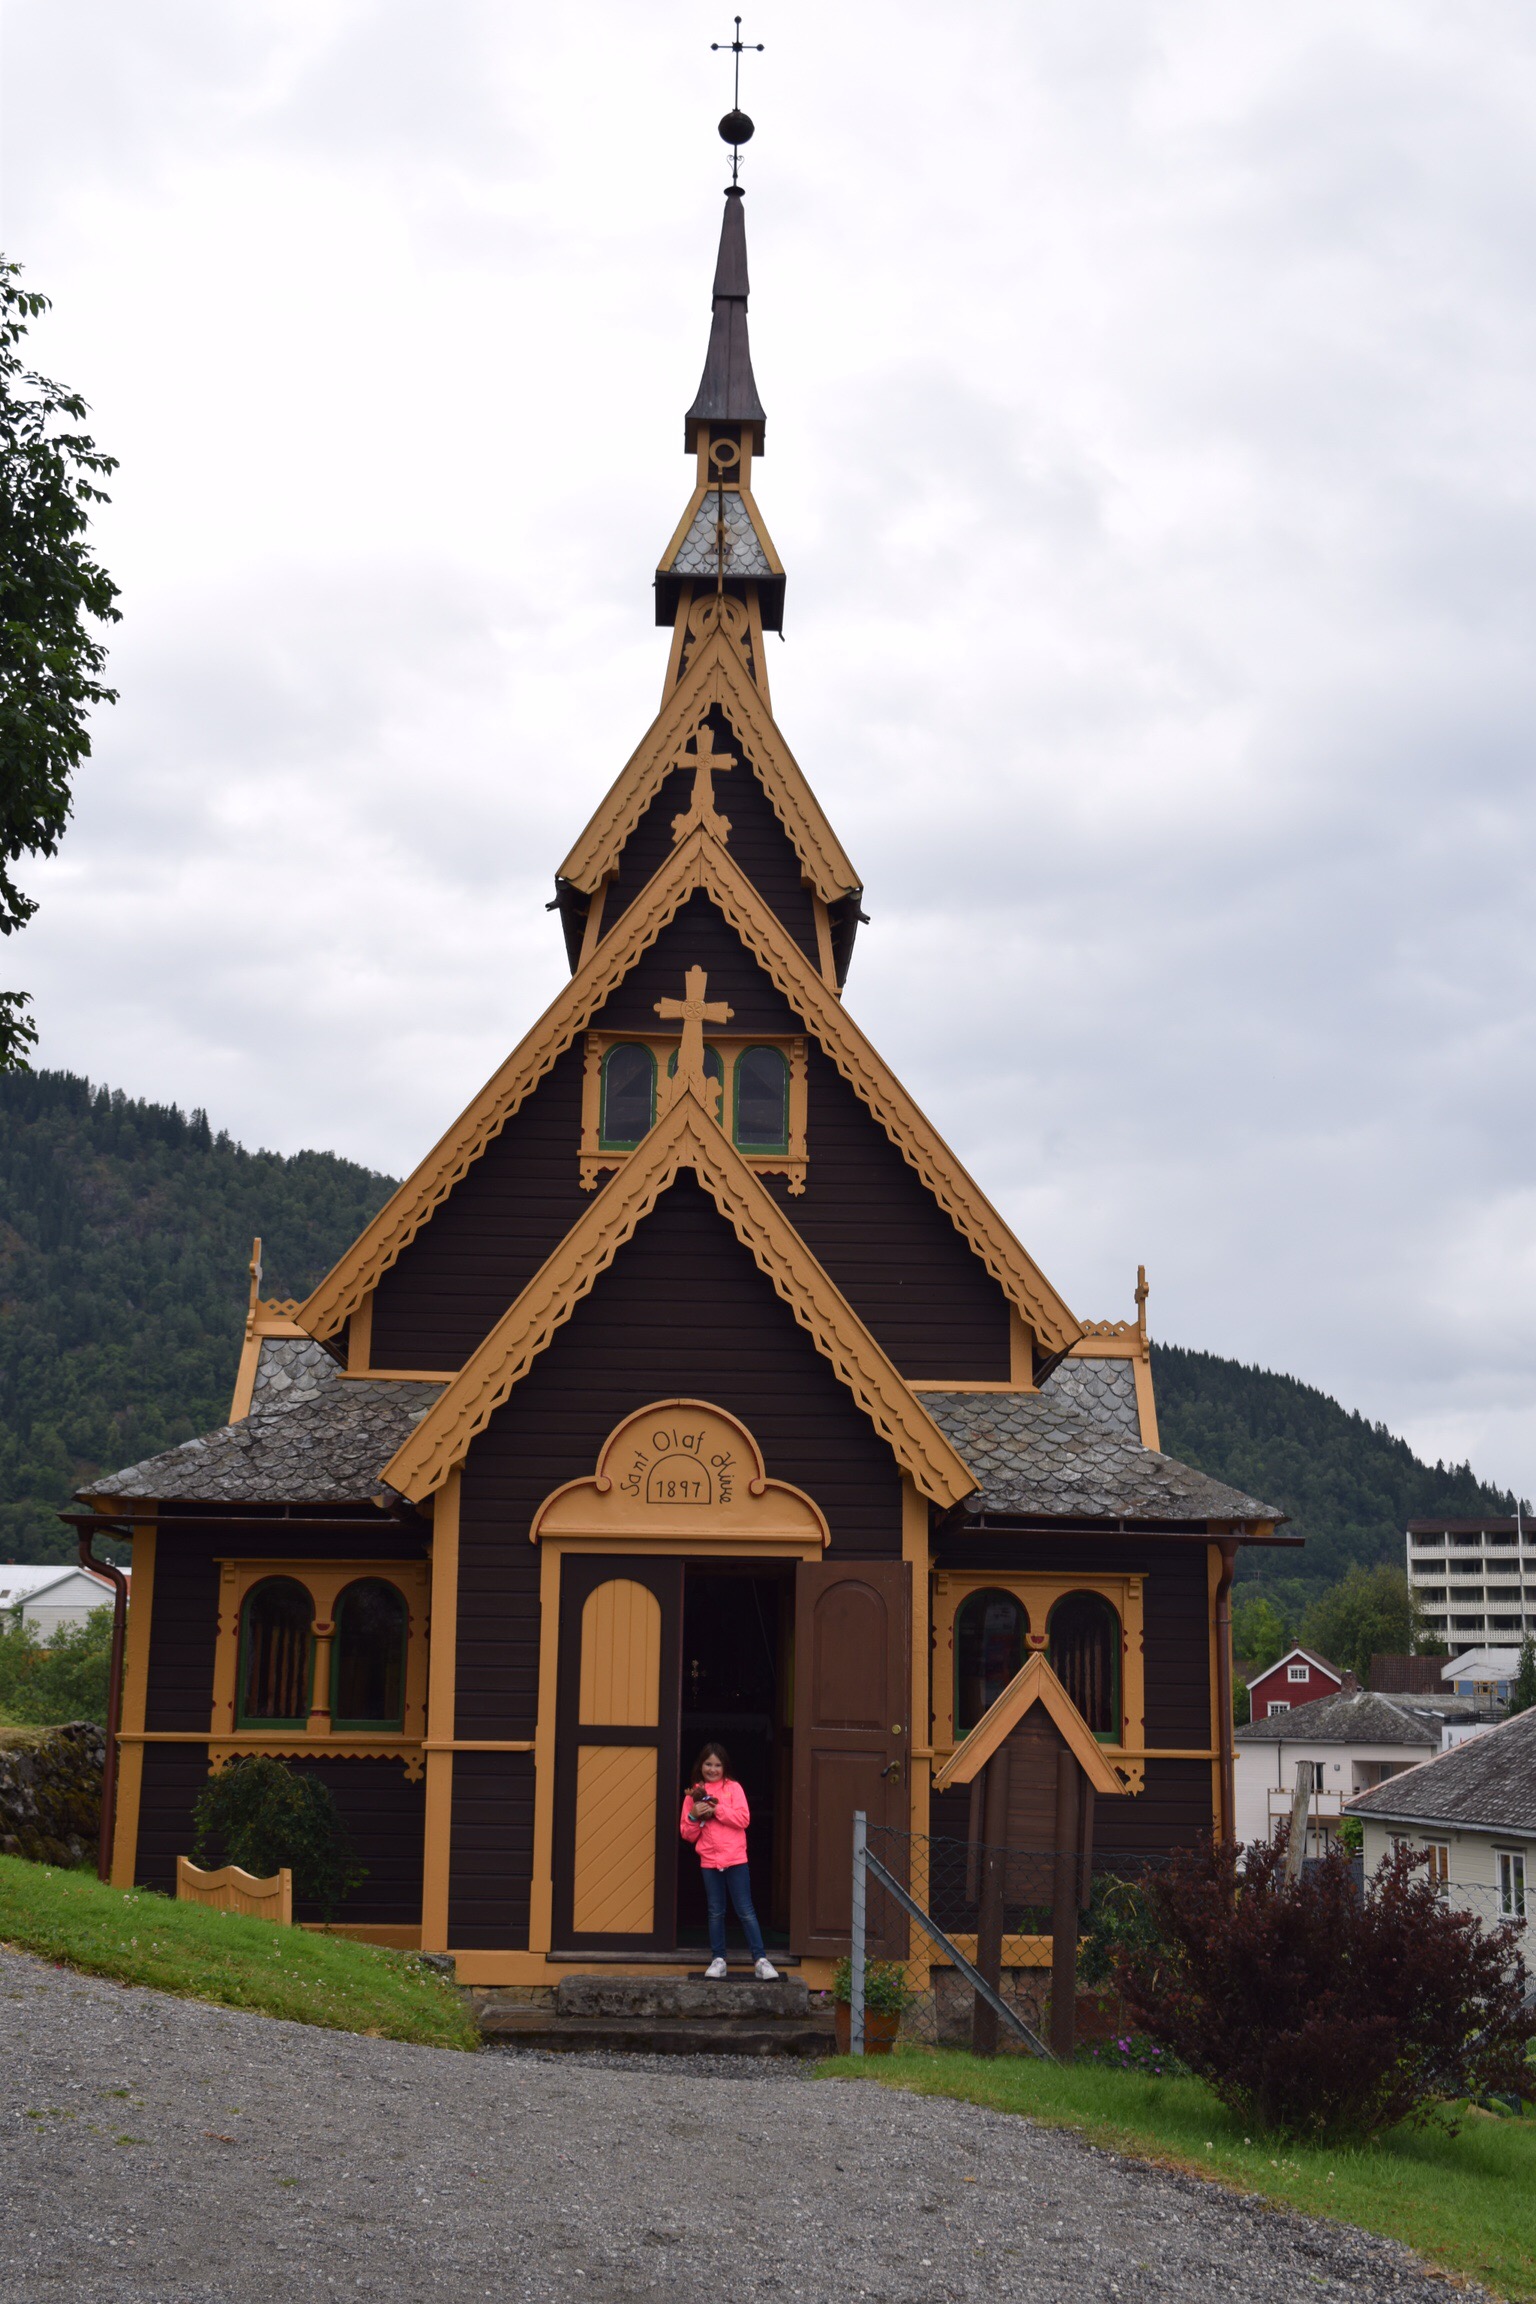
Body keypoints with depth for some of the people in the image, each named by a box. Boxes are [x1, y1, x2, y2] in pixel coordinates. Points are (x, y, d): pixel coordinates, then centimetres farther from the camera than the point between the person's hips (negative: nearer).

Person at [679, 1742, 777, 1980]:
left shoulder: (733, 1788, 2)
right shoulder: (693, 1794, 8)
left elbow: (743, 1819, -10)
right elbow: (688, 1834, 9)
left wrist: (716, 1809, -16)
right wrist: (694, 1816, -10)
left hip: (735, 1859, -3)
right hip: (709, 1860, 3)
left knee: (745, 1911, -2)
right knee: (716, 1913, 9)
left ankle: (760, 1960, -1)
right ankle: (718, 1960, 15)